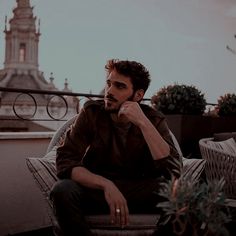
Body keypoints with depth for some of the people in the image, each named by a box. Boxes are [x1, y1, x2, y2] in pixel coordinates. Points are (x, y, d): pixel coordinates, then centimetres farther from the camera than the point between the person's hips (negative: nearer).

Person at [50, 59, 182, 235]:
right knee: (63, 190, -31)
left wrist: (143, 123, -26)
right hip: (97, 190, 0)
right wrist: (107, 185, -32)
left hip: (140, 194, 0)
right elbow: (65, 162, -16)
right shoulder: (92, 113, -7)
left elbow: (174, 171, -19)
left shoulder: (154, 120, -6)